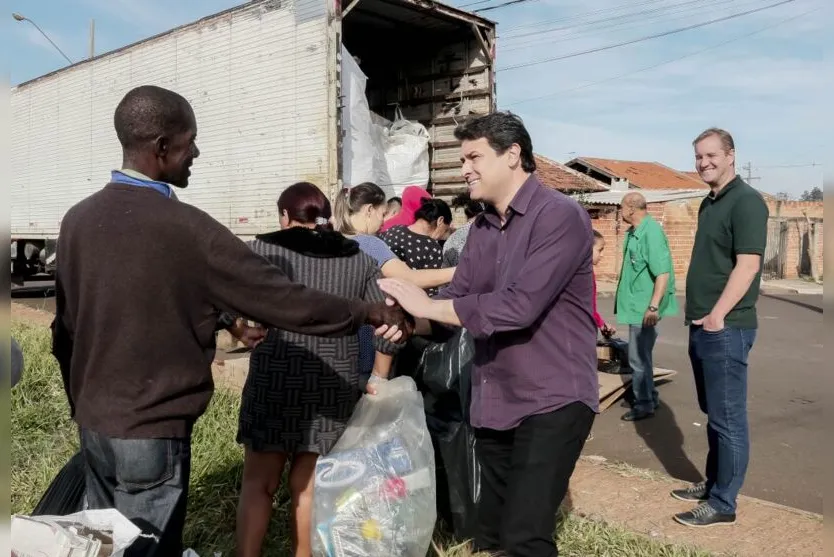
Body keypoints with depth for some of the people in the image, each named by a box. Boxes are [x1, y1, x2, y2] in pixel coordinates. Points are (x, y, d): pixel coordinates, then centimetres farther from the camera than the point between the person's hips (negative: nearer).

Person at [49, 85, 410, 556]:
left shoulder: (78, 218, 0)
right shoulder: (187, 228, -21)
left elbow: (65, 327, 9)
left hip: (93, 422, 7)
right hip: (152, 430, -7)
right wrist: (369, 313, -4)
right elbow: (282, 299, -17)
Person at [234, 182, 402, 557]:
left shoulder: (266, 249, 0)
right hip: (335, 387, 3)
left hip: (275, 381, -2)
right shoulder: (358, 260, 7)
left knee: (258, 482, 12)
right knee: (308, 487, 13)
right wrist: (377, 381, 10)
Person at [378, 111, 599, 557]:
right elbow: (457, 297, 4)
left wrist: (428, 306, -20)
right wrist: (409, 321, -17)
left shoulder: (560, 216, -15)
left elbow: (519, 306, -25)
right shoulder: (481, 228, 11)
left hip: (552, 401, -8)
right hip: (493, 403, 8)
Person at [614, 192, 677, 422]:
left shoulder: (651, 232, -22)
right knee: (641, 355, 19)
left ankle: (644, 405, 13)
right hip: (636, 305, 10)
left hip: (644, 307, -10)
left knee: (638, 357, 0)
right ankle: (650, 397, 33)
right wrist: (625, 298, 23)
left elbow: (663, 272, -26)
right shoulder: (634, 232, 9)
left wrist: (654, 306, -28)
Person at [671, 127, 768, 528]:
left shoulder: (746, 201, -11)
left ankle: (723, 504, 10)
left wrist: (717, 316, -20)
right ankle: (713, 484, 31)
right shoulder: (709, 203, 16)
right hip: (703, 326, 9)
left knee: (728, 418, 0)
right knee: (713, 414, 18)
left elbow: (748, 265, -19)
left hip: (726, 328, -9)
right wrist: (699, 317, 16)